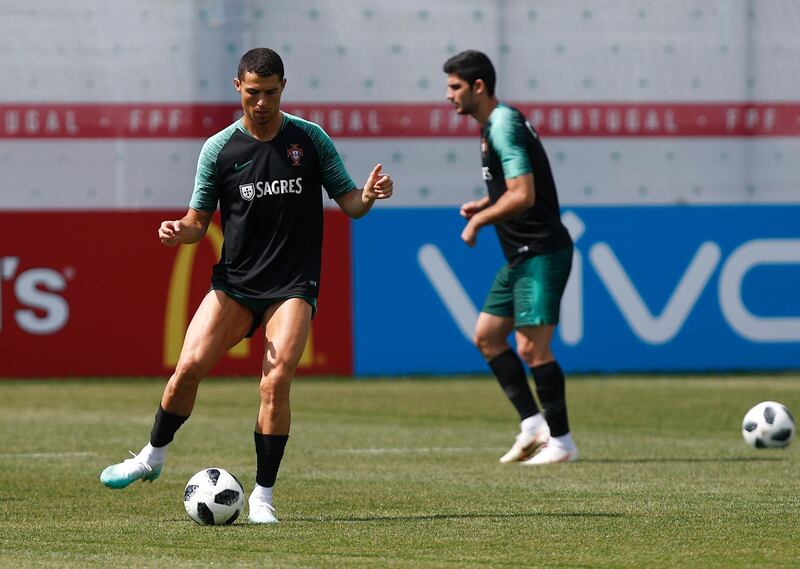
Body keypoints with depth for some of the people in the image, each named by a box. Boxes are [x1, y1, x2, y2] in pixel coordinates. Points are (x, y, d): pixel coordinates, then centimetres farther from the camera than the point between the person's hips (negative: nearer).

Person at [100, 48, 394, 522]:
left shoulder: (311, 139, 2)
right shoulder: (219, 148, 3)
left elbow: (349, 203, 7)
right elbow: (199, 221, 9)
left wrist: (369, 194, -16)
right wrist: (179, 231, -14)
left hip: (293, 285, -1)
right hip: (234, 282, 1)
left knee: (276, 381, -18)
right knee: (190, 365, -14)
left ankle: (263, 496, -6)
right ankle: (153, 457, 11)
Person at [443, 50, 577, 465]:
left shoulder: (503, 126, -17)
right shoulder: (495, 124, 14)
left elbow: (523, 196, -25)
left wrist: (478, 221, -12)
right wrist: (484, 206, 11)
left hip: (540, 254, -11)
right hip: (522, 255, 11)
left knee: (532, 348, -10)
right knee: (487, 336, 12)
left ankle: (561, 442, -2)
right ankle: (532, 424, 14)